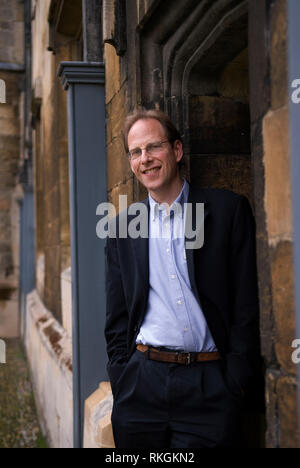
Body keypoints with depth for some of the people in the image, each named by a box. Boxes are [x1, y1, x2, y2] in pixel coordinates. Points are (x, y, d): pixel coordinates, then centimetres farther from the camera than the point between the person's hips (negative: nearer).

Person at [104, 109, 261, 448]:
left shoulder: (229, 209, 2)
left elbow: (246, 305, -1)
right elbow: (116, 318, 12)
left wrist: (235, 382, -6)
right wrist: (121, 380, 2)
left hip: (209, 387, -2)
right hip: (141, 387, 2)